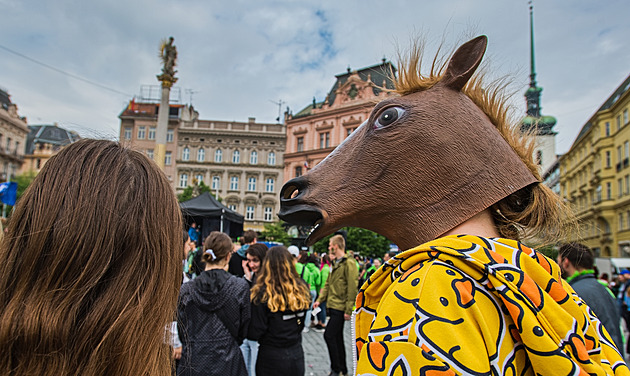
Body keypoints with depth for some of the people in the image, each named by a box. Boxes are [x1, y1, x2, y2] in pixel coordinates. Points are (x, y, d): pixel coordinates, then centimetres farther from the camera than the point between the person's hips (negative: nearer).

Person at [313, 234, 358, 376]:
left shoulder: (349, 263, -14)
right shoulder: (335, 263, 15)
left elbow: (352, 288, -17)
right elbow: (328, 284, 19)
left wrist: (348, 310, -18)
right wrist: (320, 300, 11)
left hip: (340, 307, -9)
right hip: (332, 306, 9)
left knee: (329, 335, -10)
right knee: (337, 338, 14)